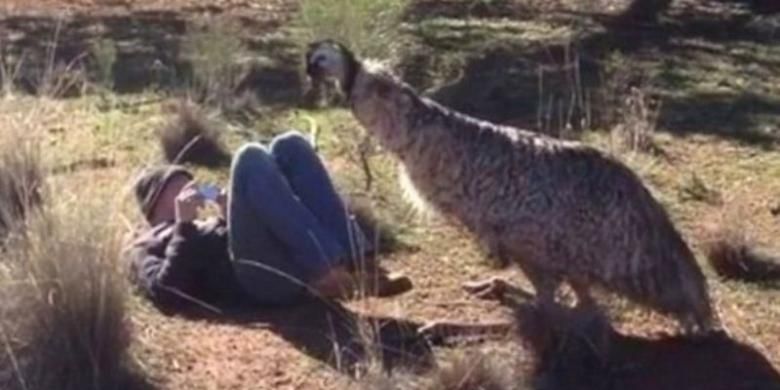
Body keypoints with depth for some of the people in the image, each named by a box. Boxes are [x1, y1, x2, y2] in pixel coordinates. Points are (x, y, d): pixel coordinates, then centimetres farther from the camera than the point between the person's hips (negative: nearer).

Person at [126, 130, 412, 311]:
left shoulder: (204, 226, 43)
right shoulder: (146, 248, 23)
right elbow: (166, 294, 0)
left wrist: (236, 214, 19)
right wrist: (183, 226, -2)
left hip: (298, 273, 6)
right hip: (258, 277, -6)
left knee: (289, 145, -3)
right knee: (251, 158, -19)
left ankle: (357, 266, -20)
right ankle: (330, 271, -32)